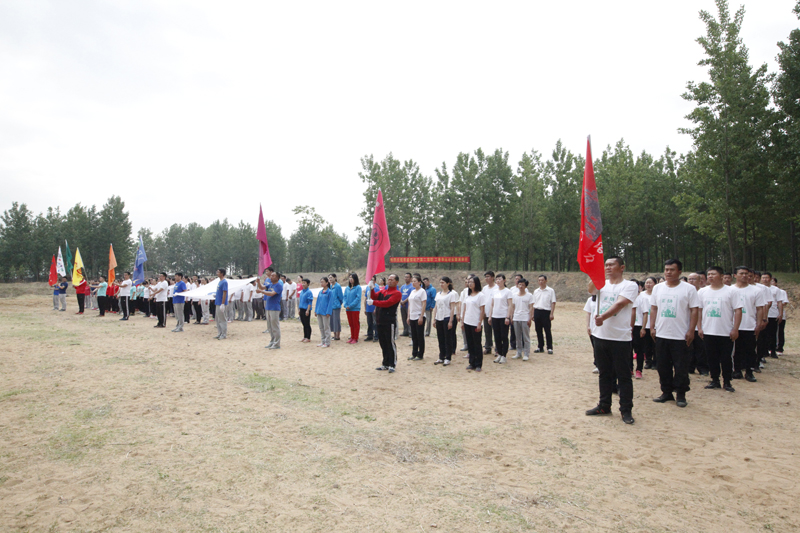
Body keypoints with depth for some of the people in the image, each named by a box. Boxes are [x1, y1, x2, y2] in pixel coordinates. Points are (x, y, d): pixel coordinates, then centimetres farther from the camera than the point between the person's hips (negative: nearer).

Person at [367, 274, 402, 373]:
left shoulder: (397, 293, -7)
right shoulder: (383, 291, 17)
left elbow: (387, 303, -18)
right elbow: (374, 297, 2)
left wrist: (373, 302, -19)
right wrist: (372, 289, -14)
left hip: (390, 322, -7)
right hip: (380, 321, 7)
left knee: (390, 343, -2)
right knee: (383, 343, 13)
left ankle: (392, 365, 7)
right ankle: (386, 364, 24)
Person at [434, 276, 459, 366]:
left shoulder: (451, 294, -7)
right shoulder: (438, 294, 12)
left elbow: (452, 308, -10)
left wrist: (450, 321, -15)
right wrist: (434, 319, 11)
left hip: (447, 318, -6)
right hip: (439, 318, 6)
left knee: (448, 339, 1)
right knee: (440, 339, 10)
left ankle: (448, 358, 10)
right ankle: (441, 358, 19)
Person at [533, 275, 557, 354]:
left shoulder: (550, 290, 0)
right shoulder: (536, 291, 13)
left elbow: (553, 303, -4)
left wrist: (552, 314, -11)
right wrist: (532, 314, 10)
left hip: (546, 312, -4)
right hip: (537, 311, 5)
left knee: (547, 330, -2)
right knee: (538, 330, 8)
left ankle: (549, 348, 5)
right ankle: (540, 347, 17)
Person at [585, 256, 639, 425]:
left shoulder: (630, 285, -4)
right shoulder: (601, 284, 11)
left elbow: (619, 304, -18)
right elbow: (591, 289, -11)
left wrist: (603, 317, -31)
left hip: (620, 337, -5)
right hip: (600, 336, 5)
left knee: (623, 376, 2)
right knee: (604, 374, 15)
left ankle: (626, 410, 12)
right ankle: (604, 406, 26)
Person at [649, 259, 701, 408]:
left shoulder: (689, 289, -4)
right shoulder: (658, 288, 8)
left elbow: (694, 310, -6)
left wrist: (691, 331, -11)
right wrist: (652, 327, 5)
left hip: (680, 336, -4)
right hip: (661, 334, 4)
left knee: (681, 367, 2)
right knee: (663, 366, 11)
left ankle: (681, 395, 15)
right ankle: (667, 392, 23)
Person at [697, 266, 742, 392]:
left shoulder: (730, 291, -2)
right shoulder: (702, 292, 6)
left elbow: (738, 310, -4)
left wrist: (735, 329, -10)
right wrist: (699, 328, 2)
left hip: (726, 333, -2)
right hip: (708, 332, 3)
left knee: (726, 358, 3)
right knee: (712, 358, 8)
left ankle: (727, 382, 16)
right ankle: (715, 380, 20)